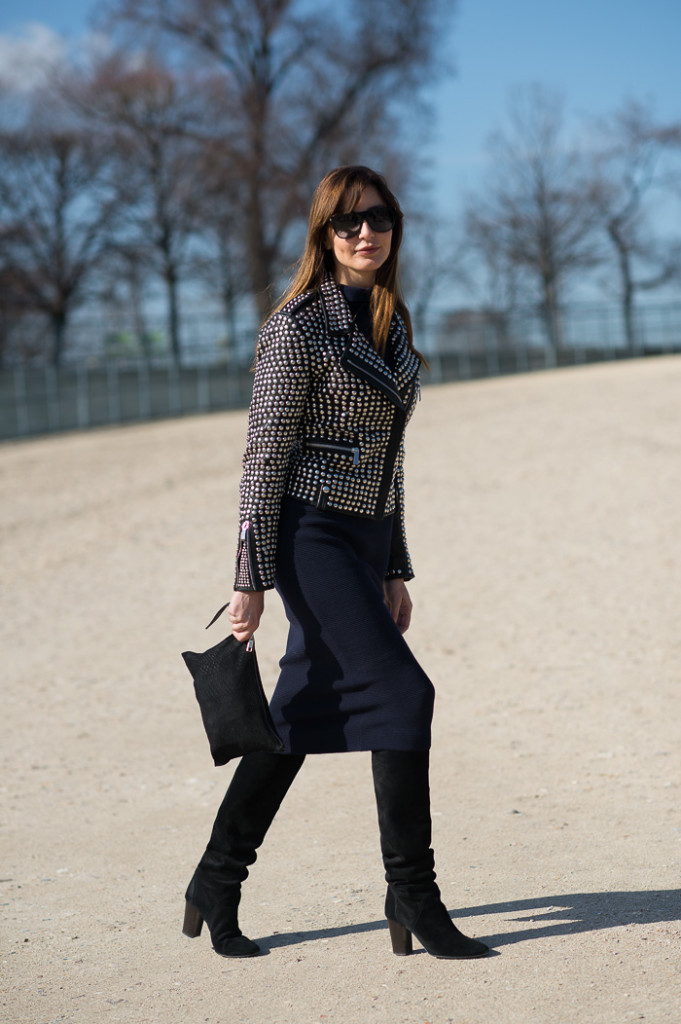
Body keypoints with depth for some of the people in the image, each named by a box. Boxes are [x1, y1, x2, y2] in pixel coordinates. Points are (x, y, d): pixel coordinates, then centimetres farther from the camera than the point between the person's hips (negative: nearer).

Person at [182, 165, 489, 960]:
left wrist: (395, 570, 17)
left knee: (302, 714, 10)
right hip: (310, 535, -8)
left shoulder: (392, 322, 13)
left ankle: (216, 886, 20)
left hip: (366, 536, 8)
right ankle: (412, 895, -4)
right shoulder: (299, 326, -11)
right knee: (403, 692, -13)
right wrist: (250, 579, -14)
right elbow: (265, 456, -12)